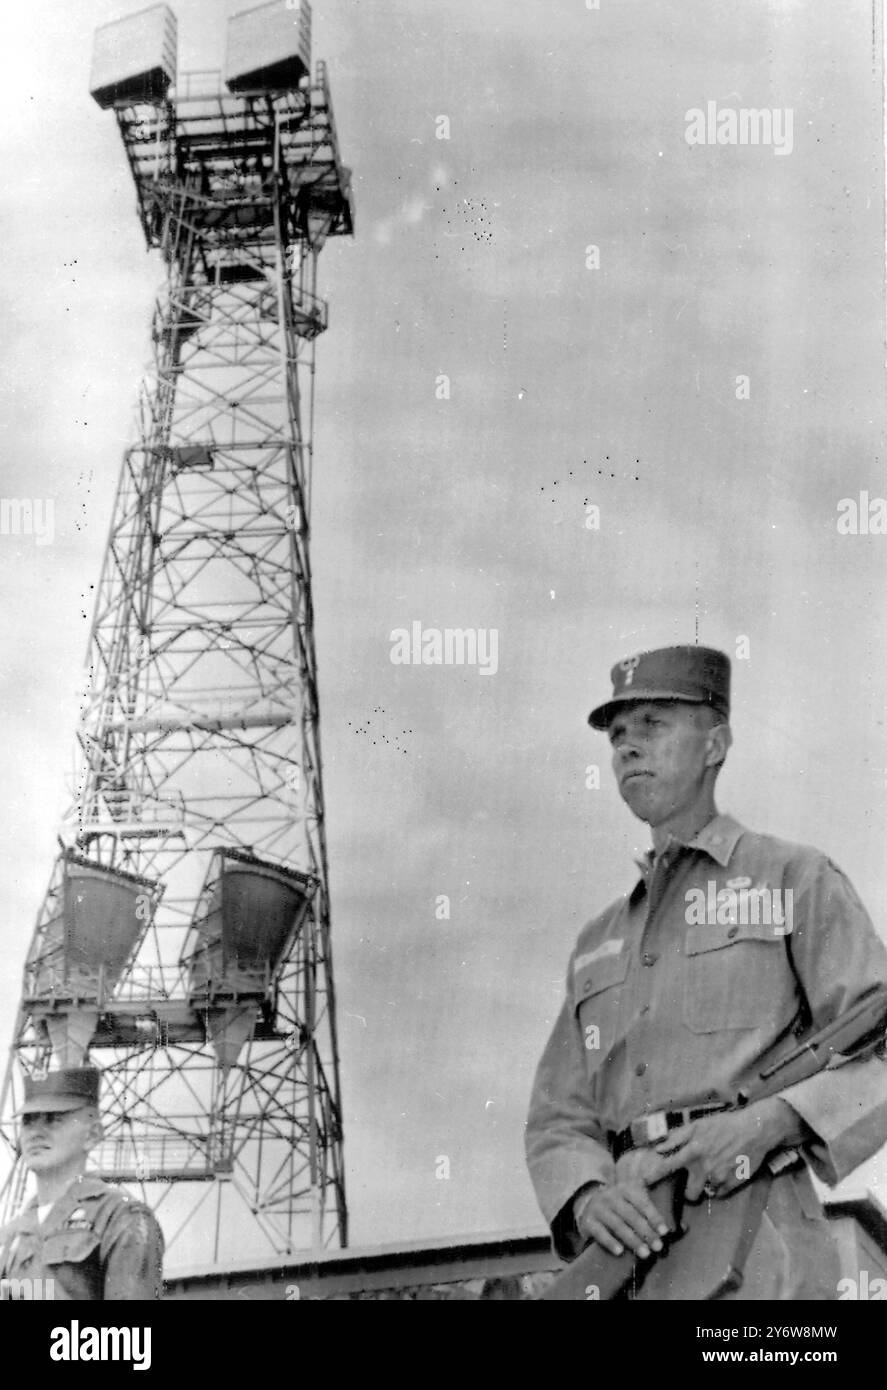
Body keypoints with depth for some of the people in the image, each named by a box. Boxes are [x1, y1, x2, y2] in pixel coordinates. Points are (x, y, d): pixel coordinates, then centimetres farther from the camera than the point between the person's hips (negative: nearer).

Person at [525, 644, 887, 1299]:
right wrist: (588, 1196, -6)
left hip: (752, 1258, -5)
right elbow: (559, 1116, 15)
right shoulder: (599, 943, 22)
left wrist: (771, 1122, -16)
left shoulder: (797, 881, 7)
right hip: (625, 1255, 5)